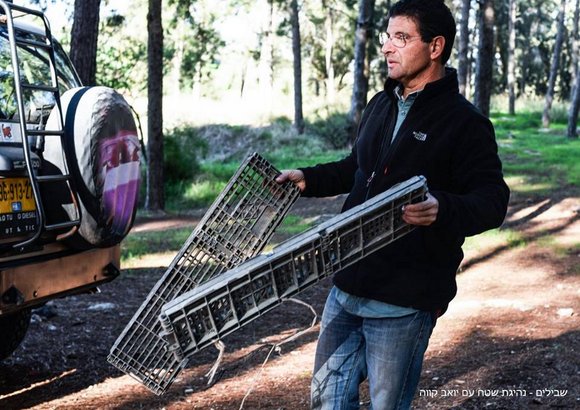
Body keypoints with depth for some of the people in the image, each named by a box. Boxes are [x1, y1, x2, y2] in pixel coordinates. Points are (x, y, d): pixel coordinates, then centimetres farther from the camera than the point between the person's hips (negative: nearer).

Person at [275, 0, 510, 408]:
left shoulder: (464, 122, -11)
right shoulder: (381, 105, 13)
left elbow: (493, 201, -16)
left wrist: (442, 209, -35)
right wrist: (308, 178, 15)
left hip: (404, 301, -7)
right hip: (348, 284, 8)